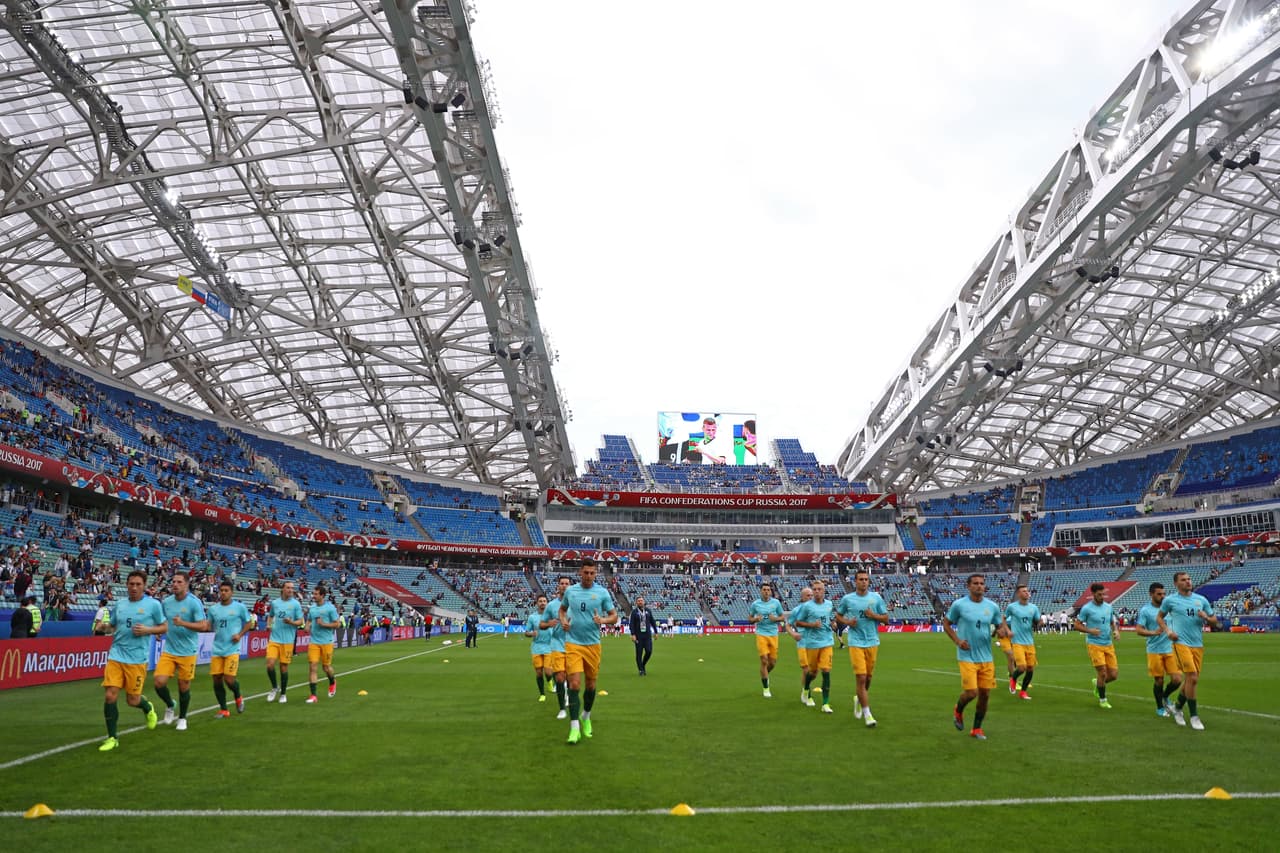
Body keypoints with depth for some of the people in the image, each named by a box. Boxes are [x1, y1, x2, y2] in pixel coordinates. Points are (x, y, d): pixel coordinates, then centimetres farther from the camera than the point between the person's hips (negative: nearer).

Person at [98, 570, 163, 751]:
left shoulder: (153, 605, -4)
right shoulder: (120, 604, 8)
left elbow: (164, 627, 2)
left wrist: (147, 630, -13)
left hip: (137, 660, -3)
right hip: (116, 656, 3)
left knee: (133, 700, 4)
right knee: (109, 696, -7)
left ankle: (148, 708, 41)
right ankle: (112, 737, 10)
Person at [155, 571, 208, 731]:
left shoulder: (194, 602, -12)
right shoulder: (166, 602, 3)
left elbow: (203, 626, -18)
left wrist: (183, 623, -30)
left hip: (187, 652, -4)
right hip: (168, 650, 4)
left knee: (184, 687, 5)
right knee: (158, 682, -10)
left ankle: (182, 718, 27)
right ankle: (169, 705, 21)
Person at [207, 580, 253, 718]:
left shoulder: (240, 607, -3)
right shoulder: (213, 608, 6)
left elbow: (249, 622, 6)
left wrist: (240, 634, -8)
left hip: (232, 649, -3)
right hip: (217, 649, 4)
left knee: (229, 679, -10)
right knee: (217, 680, 2)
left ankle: (238, 698, 22)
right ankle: (223, 710, 17)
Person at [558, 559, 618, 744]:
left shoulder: (602, 592, -2)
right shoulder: (570, 591, 3)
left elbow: (614, 616, 2)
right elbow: (562, 609, 21)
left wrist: (602, 620, -19)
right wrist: (563, 620, 1)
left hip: (593, 644, 0)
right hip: (573, 644, 0)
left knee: (590, 684, 11)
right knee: (574, 684, -11)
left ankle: (586, 717, 36)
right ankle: (574, 728, -7)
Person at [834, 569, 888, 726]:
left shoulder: (876, 598, 2)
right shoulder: (847, 599, 0)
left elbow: (886, 619, 5)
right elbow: (838, 615, 12)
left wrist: (874, 615, -14)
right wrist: (847, 622, -7)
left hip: (873, 642, 3)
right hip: (856, 643, -3)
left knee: (868, 678, 13)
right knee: (861, 678, -11)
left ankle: (858, 699, 42)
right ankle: (867, 713, -3)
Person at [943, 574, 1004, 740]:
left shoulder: (992, 606, 3)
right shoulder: (959, 604, -7)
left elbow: (1001, 624, 15)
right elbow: (946, 623, 3)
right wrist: (957, 640, -9)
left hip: (986, 657, 4)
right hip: (967, 657, -4)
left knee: (985, 694, 5)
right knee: (971, 692, -12)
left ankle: (977, 729, 24)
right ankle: (958, 711, 23)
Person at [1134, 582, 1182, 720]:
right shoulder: (1145, 610, -6)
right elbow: (1139, 630, -11)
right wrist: (1154, 632, -26)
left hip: (1170, 649, 4)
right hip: (1154, 651, -4)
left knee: (1177, 680, -4)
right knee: (1159, 681, 3)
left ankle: (1165, 697, 25)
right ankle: (1160, 707, 23)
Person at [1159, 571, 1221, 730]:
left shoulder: (1201, 600, 9)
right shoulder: (1170, 600, 1)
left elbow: (1214, 621, 13)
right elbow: (1160, 617, 14)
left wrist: (1206, 618, -9)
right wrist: (1167, 631, -3)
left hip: (1198, 645, 4)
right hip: (1181, 643, -4)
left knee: (1189, 679, 9)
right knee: (1192, 678, -14)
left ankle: (1178, 709, 30)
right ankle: (1194, 716, -3)